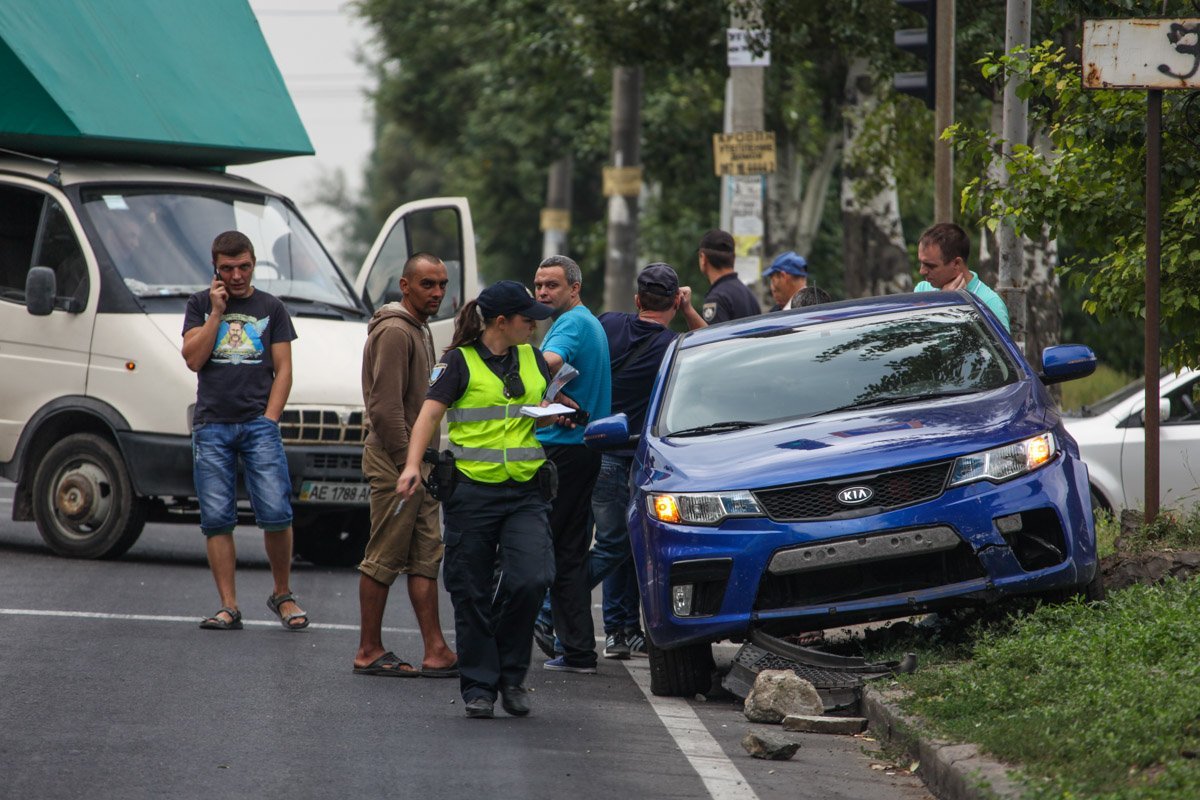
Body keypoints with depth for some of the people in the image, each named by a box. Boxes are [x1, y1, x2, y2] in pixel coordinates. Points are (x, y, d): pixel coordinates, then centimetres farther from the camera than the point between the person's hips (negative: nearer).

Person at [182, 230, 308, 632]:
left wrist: (269, 419, -3)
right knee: (216, 520, -4)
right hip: (211, 426, 1)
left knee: (276, 514, -10)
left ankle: (282, 595, 7)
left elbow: (283, 370, 8)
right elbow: (193, 359, 1)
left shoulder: (270, 308, 12)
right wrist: (217, 312, -4)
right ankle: (229, 608, -2)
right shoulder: (200, 305, 13)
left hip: (258, 423, -1)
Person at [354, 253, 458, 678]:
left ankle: (436, 651, 4)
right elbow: (386, 407, -20)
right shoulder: (394, 332, -14)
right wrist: (407, 462, -19)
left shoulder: (419, 330, 19)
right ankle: (369, 651, 0)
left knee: (426, 555, 6)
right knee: (385, 558, -5)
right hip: (395, 463, -10)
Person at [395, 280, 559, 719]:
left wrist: (552, 414, 2)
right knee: (472, 595, 1)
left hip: (526, 491, 3)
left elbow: (551, 413, 27)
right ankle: (478, 686, 11)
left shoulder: (533, 358, 13)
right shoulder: (459, 362, -2)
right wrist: (412, 465, -27)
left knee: (531, 579, -13)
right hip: (472, 492, -3)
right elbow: (430, 414, -11)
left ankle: (511, 674, 4)